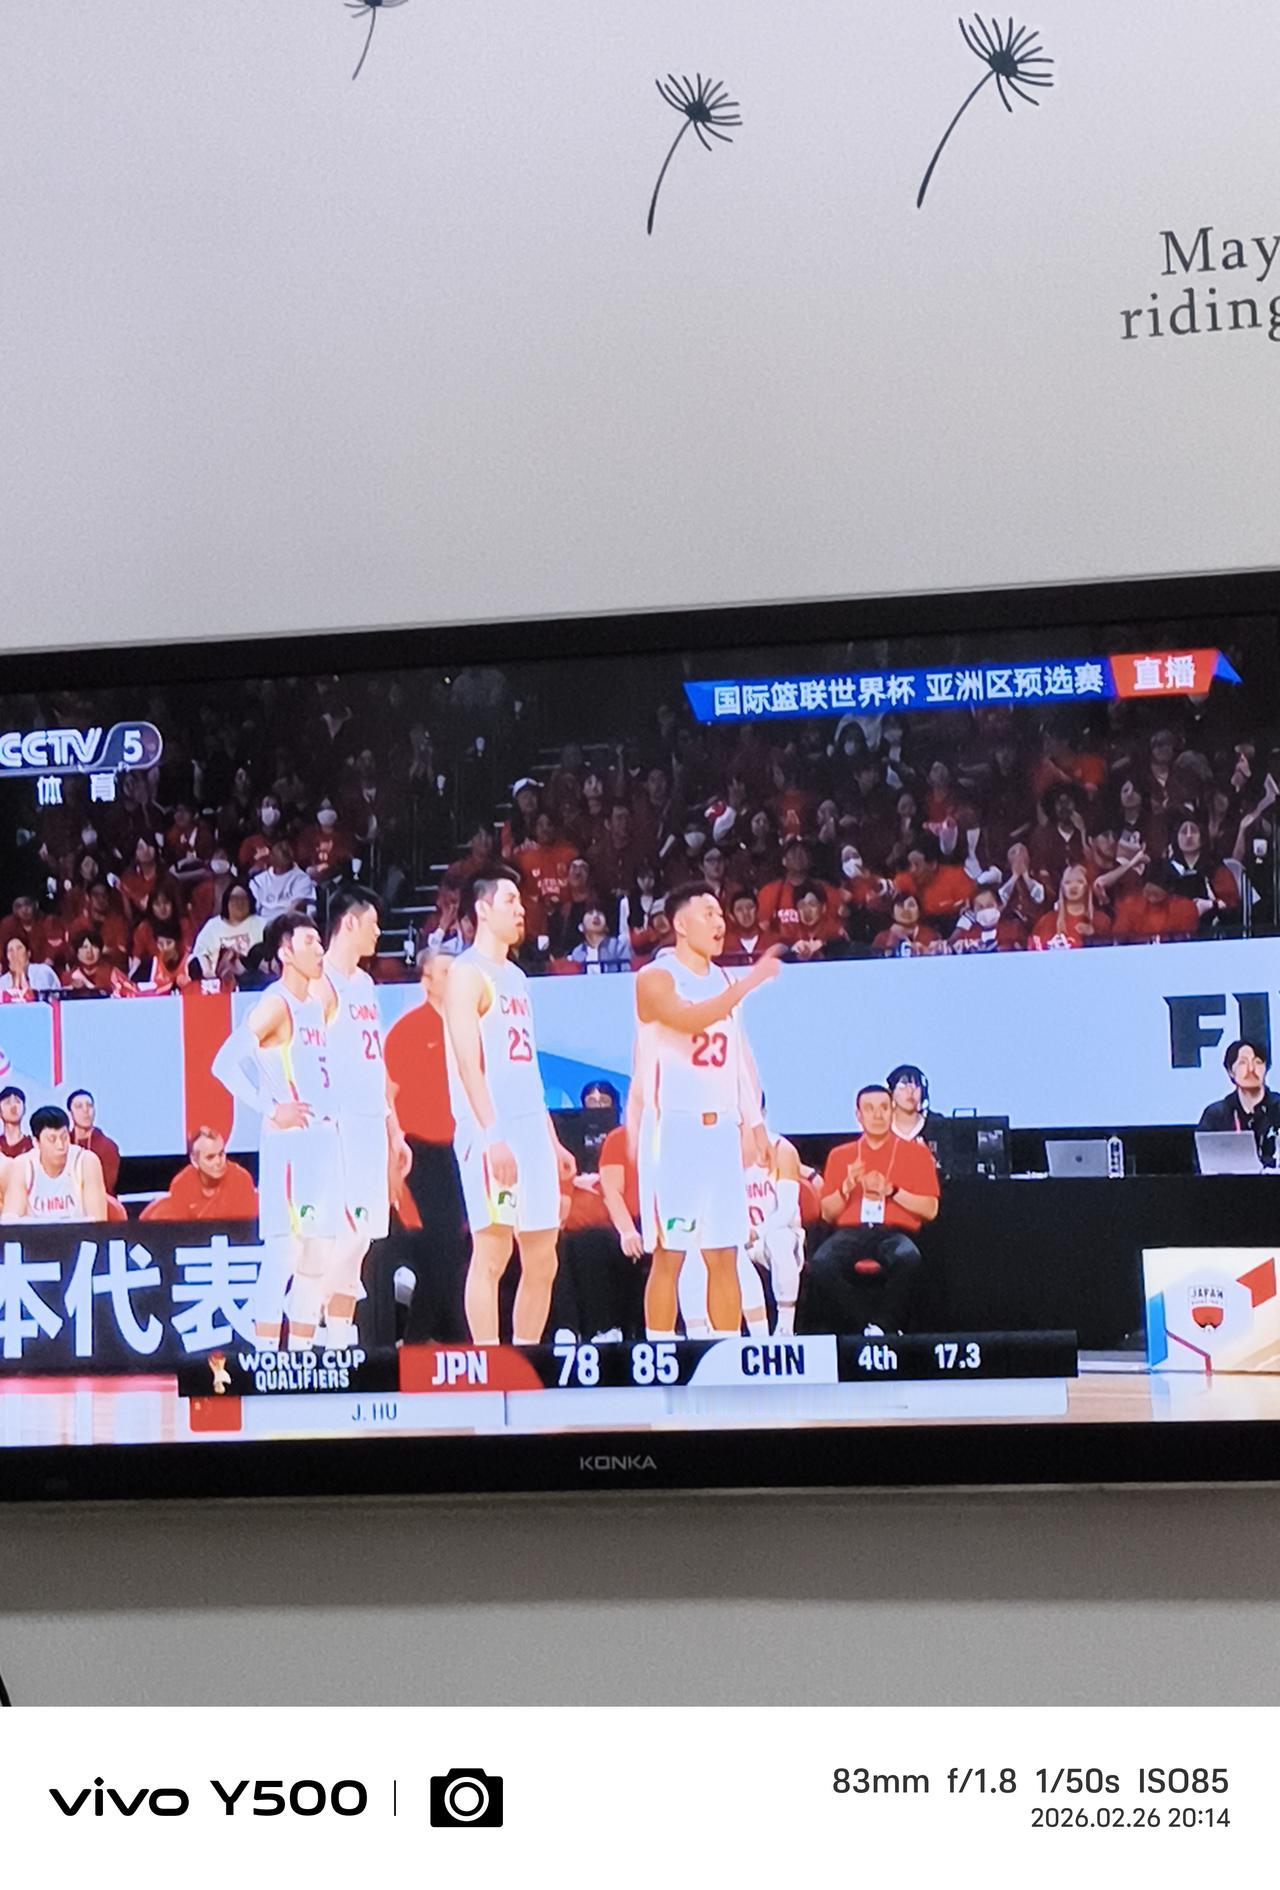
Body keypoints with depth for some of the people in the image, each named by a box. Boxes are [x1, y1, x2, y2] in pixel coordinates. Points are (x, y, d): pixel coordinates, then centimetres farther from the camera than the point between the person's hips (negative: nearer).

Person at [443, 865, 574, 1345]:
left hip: (531, 1130, 9)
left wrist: (552, 1141, 20)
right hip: (492, 1132, -9)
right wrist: (492, 1137, -23)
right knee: (491, 1253, -7)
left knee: (542, 1260, 9)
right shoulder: (468, 973, -5)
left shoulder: (516, 976, 20)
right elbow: (469, 1062, -15)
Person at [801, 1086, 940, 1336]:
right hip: (850, 1233, 1)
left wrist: (891, 1191, -6)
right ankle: (867, 1325, -23)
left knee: (907, 1258, -39)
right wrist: (846, 1187, -4)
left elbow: (930, 1210, 6)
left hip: (895, 1233, -1)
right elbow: (827, 1214, 15)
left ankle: (884, 1325, -23)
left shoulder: (916, 1153, 15)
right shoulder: (840, 1155, 20)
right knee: (820, 1266, -33)